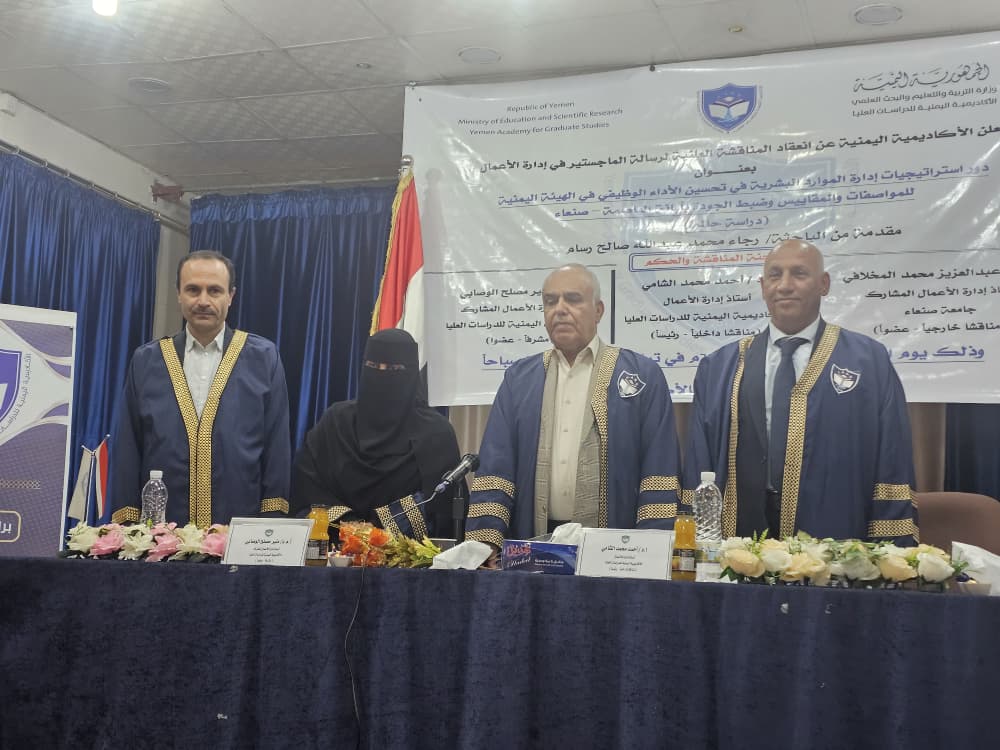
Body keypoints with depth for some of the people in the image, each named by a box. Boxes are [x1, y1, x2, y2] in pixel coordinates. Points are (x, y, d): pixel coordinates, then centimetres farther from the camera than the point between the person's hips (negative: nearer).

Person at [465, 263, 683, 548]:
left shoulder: (643, 375, 5)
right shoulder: (519, 378, 13)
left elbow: (659, 475, 0)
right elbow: (494, 469, 8)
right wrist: (485, 543, -5)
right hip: (533, 547, 2)